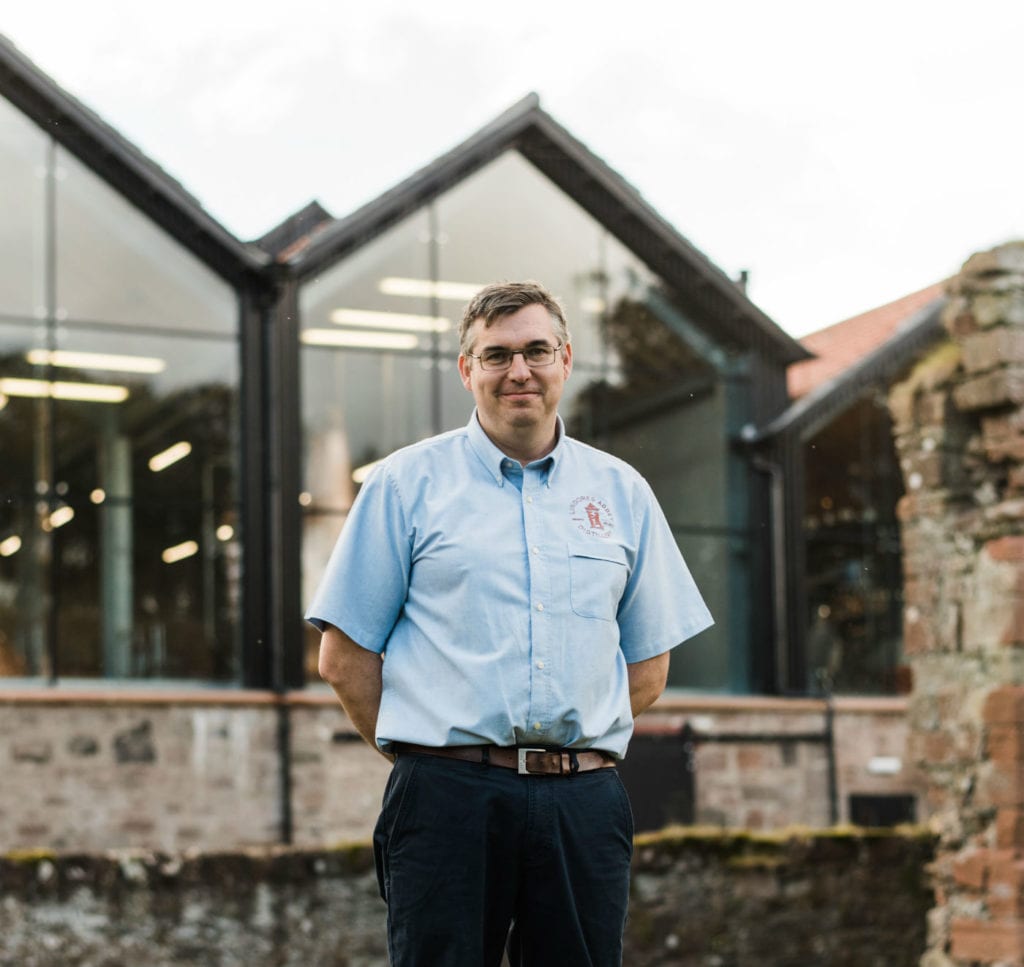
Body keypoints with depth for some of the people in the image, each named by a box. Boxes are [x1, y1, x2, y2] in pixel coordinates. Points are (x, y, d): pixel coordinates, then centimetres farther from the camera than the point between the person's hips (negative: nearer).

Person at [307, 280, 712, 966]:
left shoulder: (623, 492, 13)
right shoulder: (406, 483, 6)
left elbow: (648, 668, 17)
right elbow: (346, 658, 5)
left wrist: (563, 747, 9)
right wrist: (427, 752, 3)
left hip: (585, 805, 3)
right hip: (449, 800, -2)